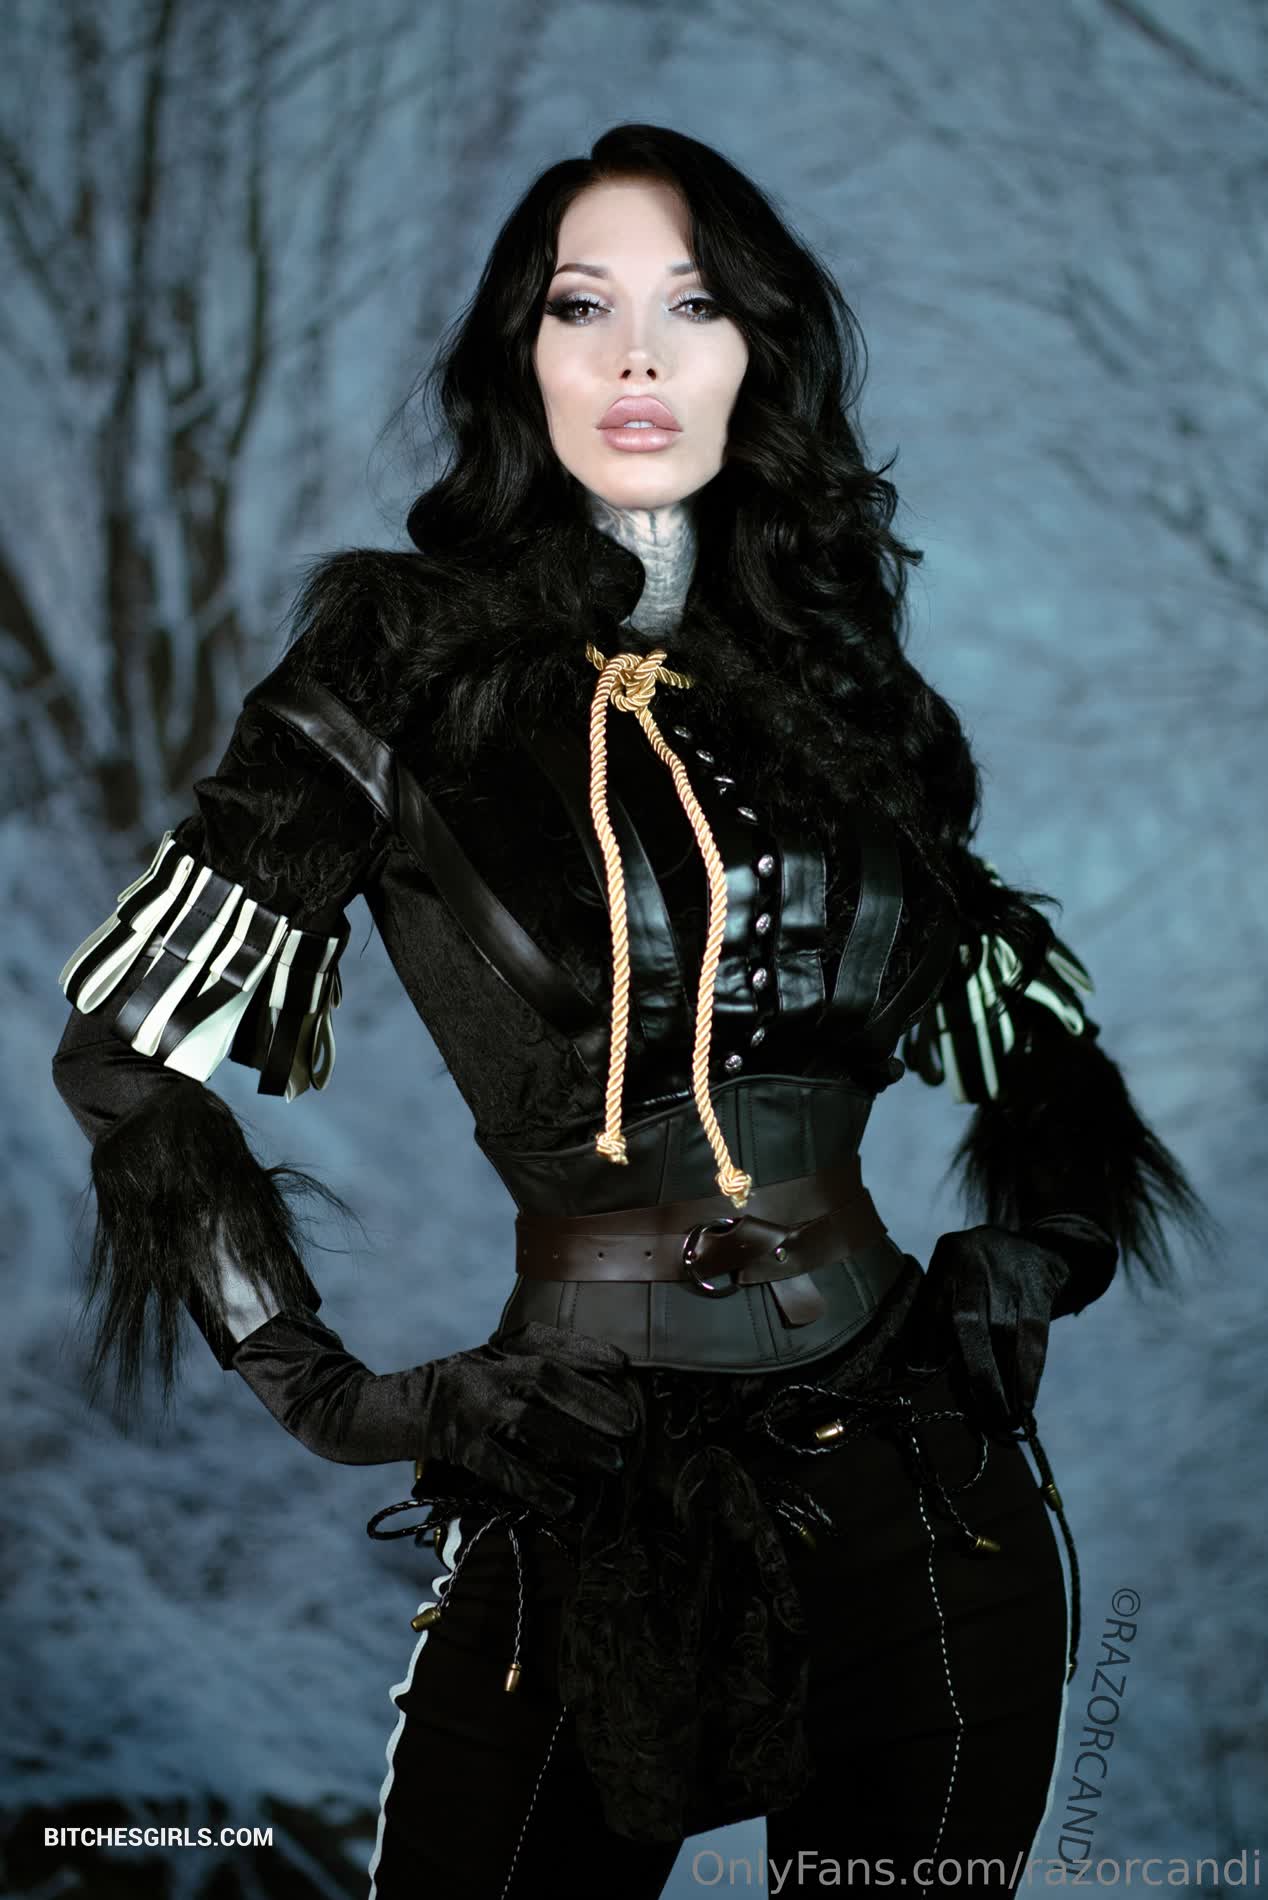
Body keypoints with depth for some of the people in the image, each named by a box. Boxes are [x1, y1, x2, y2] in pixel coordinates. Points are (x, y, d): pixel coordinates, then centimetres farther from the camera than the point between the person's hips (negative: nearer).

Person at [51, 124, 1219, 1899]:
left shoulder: (844, 682, 10)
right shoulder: (410, 673, -3)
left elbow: (1041, 1047, 22)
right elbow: (128, 1044, -6)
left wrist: (1016, 1285, 8)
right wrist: (323, 1388, -6)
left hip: (922, 1502, 4)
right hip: (581, 1504, -4)